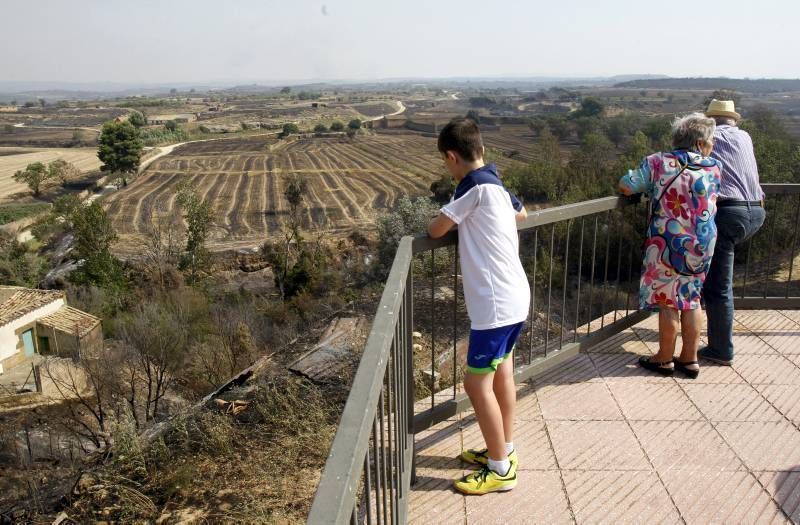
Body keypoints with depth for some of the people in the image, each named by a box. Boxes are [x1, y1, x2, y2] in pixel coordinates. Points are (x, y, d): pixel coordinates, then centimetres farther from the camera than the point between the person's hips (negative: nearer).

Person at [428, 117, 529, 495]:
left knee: (477, 383, -1)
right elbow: (521, 214, 32)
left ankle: (501, 469, 11)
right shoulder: (496, 186, 11)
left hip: (496, 303, -10)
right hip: (514, 295, 10)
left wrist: (446, 222, 11)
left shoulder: (475, 186, -16)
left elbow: (435, 230, -11)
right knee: (501, 372, 20)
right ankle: (503, 449, 35)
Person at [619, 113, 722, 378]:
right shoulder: (714, 168, 0)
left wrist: (648, 187, 8)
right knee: (691, 300, 16)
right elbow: (713, 196, 15)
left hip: (667, 244, -3)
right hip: (703, 245, 3)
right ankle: (690, 359, 25)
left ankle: (665, 359, 19)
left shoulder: (658, 162, -9)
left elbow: (625, 187, -12)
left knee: (668, 302, 8)